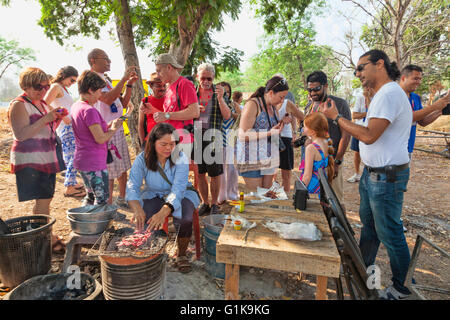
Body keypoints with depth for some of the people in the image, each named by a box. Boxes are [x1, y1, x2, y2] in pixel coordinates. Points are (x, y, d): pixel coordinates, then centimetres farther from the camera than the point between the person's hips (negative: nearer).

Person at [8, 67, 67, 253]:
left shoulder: (41, 103, 15)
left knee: (45, 199, 10)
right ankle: (49, 240, 1)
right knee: (42, 200, -8)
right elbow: (21, 134, -20)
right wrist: (46, 118, -25)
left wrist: (57, 118, 3)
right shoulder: (19, 105, -9)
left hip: (47, 159, 8)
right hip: (30, 160, -8)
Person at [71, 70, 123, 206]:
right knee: (102, 199, 2)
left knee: (90, 196, 24)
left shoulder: (75, 106, 9)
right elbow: (100, 139, -21)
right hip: (94, 164, -10)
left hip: (81, 160, 10)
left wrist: (109, 125, 7)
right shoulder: (90, 110, -20)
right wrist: (114, 129, -5)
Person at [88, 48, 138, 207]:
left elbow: (123, 104, 17)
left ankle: (122, 199, 29)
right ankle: (108, 205, 9)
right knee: (109, 172, -4)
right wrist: (124, 79, -21)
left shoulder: (105, 79, 19)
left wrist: (130, 84, 7)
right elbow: (108, 99, -26)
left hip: (118, 129, 9)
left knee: (122, 168, 16)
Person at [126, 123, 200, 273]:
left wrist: (163, 212, -49)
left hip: (180, 196, -1)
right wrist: (137, 209, -43)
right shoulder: (142, 159, -13)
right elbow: (132, 186, -22)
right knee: (144, 220, -28)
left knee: (185, 219, -31)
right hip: (153, 195, 2)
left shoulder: (181, 159, -21)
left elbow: (177, 190, -32)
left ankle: (181, 255, -2)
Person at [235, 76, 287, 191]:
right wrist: (270, 133, -22)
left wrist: (282, 123, 4)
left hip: (269, 158, 8)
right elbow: (243, 135, -19)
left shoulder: (273, 107, 12)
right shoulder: (252, 104, -12)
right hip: (252, 157, -8)